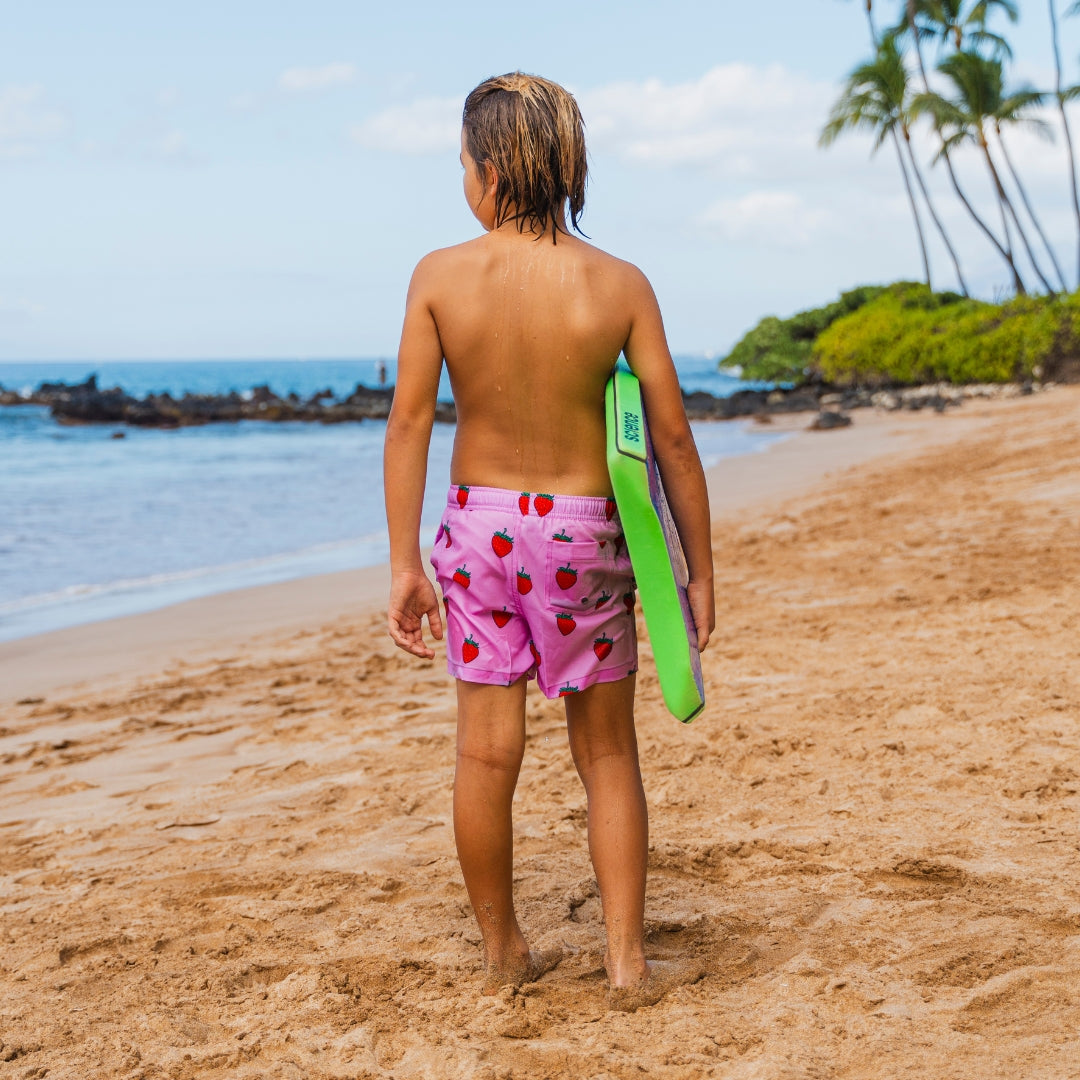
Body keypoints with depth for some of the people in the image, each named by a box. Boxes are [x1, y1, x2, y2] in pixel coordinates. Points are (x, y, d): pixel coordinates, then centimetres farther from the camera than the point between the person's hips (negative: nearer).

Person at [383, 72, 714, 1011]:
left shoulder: (440, 276, -9)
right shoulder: (620, 285, -9)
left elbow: (410, 421, -10)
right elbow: (672, 436, -7)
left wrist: (406, 564, -5)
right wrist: (700, 571, 1)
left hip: (478, 522, 1)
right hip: (582, 531, -1)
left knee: (487, 750, 10)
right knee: (607, 754, 12)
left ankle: (503, 951, 25)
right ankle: (627, 962, 14)